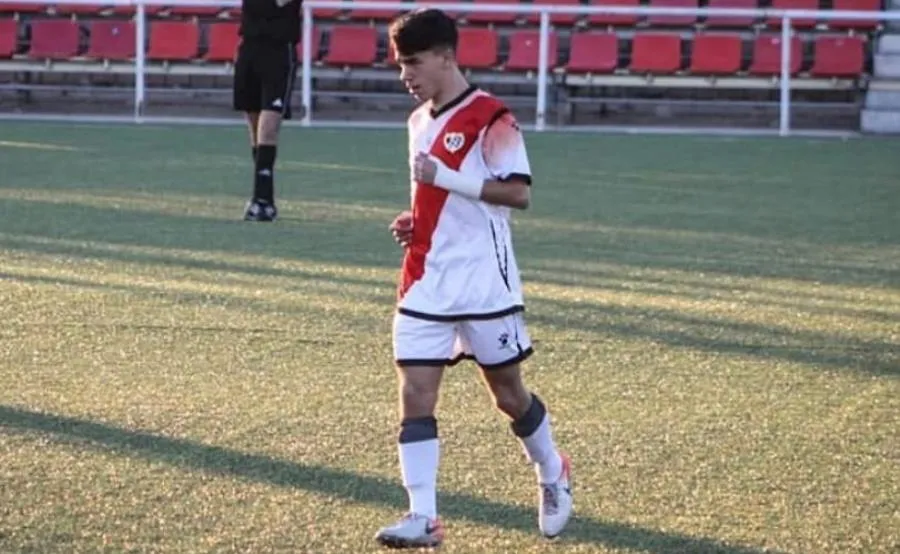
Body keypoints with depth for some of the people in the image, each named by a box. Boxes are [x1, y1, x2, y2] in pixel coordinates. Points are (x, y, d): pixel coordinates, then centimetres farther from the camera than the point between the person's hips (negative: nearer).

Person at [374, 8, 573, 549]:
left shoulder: (490, 117, -12)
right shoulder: (420, 121, 13)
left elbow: (518, 192, -19)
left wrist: (445, 176, -25)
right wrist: (415, 222, 6)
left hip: (484, 283, -6)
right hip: (426, 285, 7)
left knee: (508, 392, 8)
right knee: (415, 394, -5)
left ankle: (554, 477, 33)